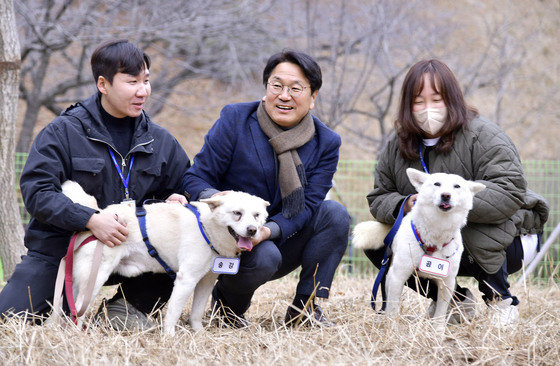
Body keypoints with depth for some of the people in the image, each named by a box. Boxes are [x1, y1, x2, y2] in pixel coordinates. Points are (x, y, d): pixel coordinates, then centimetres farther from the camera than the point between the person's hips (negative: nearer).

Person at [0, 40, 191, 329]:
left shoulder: (161, 141, 6)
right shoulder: (62, 132, -7)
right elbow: (36, 191, -16)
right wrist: (90, 220, -29)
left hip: (129, 250, 3)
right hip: (58, 249, -3)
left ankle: (127, 304, 1)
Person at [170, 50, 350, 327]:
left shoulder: (326, 143, -2)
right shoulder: (235, 120, -8)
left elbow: (307, 206, -10)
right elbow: (196, 178, -8)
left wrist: (268, 230, -30)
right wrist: (214, 198, -33)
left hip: (280, 241, 4)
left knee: (334, 213, -19)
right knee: (265, 257, -35)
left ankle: (306, 306, -11)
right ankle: (226, 302, -1)